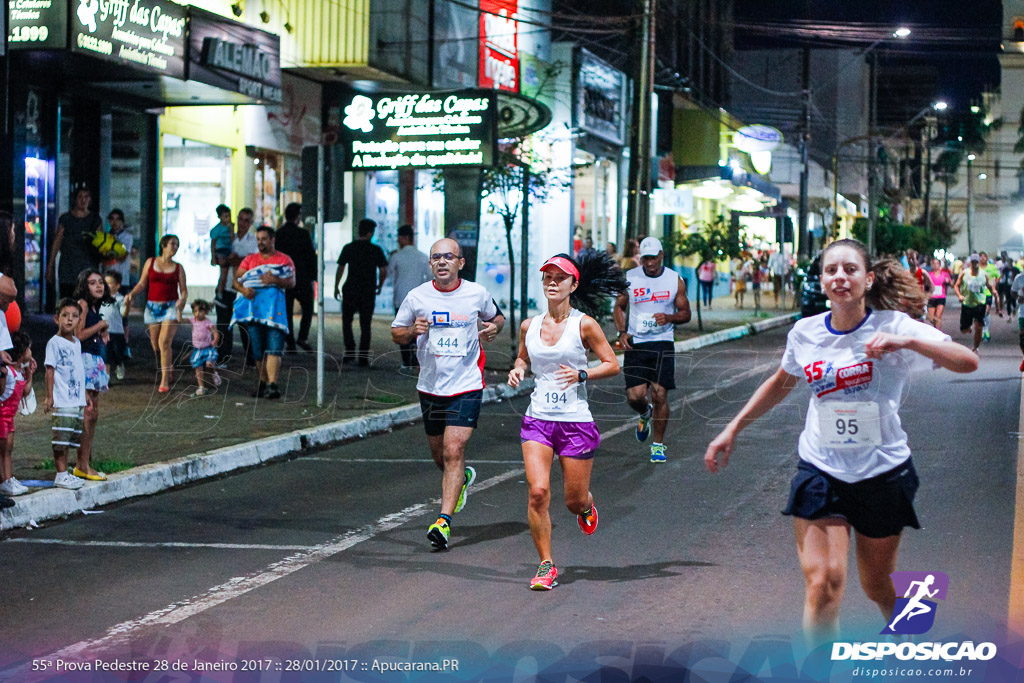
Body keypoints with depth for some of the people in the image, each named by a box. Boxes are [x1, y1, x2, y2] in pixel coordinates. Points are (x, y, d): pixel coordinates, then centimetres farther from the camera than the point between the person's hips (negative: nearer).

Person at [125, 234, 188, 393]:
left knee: (164, 342, -17)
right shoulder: (150, 262, 8)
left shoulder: (178, 268, 8)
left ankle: (164, 381, -15)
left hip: (171, 307, -2)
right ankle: (168, 369, 29)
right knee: (156, 345, 4)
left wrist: (182, 300, -15)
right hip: (153, 307, 2)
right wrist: (131, 294, -6)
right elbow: (142, 283, 10)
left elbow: (184, 290, 6)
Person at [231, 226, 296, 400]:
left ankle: (272, 384, -24)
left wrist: (275, 280, -18)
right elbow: (236, 279, 10)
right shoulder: (250, 260, 19)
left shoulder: (284, 260, 11)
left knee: (274, 348, -16)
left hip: (274, 307, -3)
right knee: (257, 349, 5)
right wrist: (243, 289, -11)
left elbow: (292, 282, 0)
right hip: (253, 304, 3)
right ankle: (262, 382, 20)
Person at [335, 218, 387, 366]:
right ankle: (363, 358, 2)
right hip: (368, 293, 0)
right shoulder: (376, 250, -2)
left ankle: (350, 352, 1)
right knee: (365, 326, 6)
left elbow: (340, 269, -1)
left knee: (346, 322, 14)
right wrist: (379, 286, 14)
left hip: (350, 291, 0)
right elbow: (383, 271, -3)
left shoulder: (349, 248, -2)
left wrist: (336, 287, 9)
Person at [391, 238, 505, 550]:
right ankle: (463, 478, 50)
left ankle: (444, 521, -14)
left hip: (466, 385, -3)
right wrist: (412, 331, -14)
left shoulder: (477, 294, -2)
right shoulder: (417, 297, -2)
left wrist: (494, 327, -6)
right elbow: (396, 333, 8)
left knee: (453, 452, -14)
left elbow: (496, 316, 17)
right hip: (430, 385, 3)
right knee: (439, 455, 15)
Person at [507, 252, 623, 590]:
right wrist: (517, 370, 2)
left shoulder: (584, 325, -4)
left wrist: (581, 375, -17)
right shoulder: (529, 326, 6)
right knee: (538, 492, -15)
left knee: (575, 500, 5)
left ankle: (586, 507, 45)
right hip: (538, 419, 2)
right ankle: (546, 565, -2)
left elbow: (612, 364, -1)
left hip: (576, 420, -2)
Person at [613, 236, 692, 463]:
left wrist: (669, 317, -15)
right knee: (635, 397, -8)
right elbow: (619, 307, 14)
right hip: (635, 345, 1)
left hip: (663, 344, 0)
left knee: (660, 396, -6)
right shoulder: (629, 278, 1)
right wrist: (622, 332, -3)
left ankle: (658, 445, 9)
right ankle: (645, 414, 30)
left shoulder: (675, 280, 1)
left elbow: (685, 314, 7)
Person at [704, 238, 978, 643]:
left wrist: (906, 341, -34)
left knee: (877, 587, 12)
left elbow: (968, 363, -21)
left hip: (882, 472, -1)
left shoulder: (892, 326, -10)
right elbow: (781, 383, 21)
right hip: (820, 470, 2)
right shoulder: (805, 333, 0)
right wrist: (733, 430, 20)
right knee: (823, 584, -15)